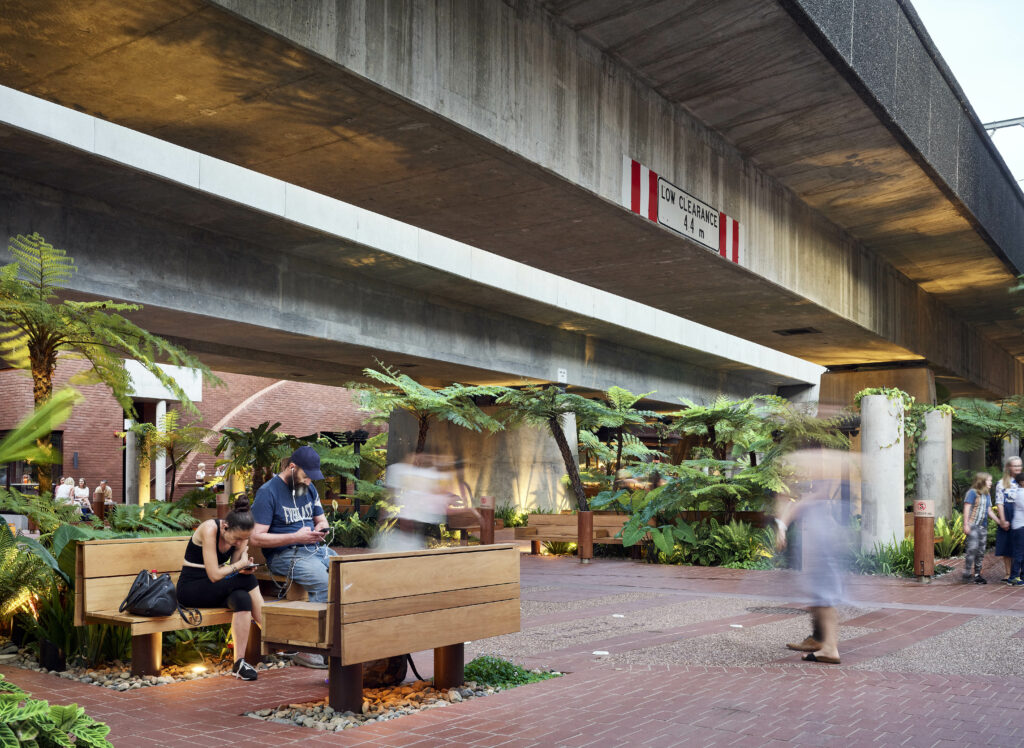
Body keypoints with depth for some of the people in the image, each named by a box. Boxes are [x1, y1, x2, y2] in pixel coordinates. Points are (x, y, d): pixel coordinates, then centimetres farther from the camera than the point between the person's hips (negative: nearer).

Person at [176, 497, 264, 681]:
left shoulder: (239, 536, -2)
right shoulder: (210, 529, -22)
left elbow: (233, 572, 1)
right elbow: (214, 575, -24)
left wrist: (245, 568, -21)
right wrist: (240, 564, -11)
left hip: (215, 590, 6)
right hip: (190, 589, -6)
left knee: (243, 599, -29)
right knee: (248, 580, -25)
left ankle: (239, 662, -25)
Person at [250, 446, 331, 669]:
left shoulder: (309, 488, 15)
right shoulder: (268, 492, -7)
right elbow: (257, 537, -12)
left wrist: (320, 528, 0)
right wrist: (295, 537, -19)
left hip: (315, 549, 7)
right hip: (284, 554, -7)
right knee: (323, 582, -33)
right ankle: (306, 650, -25)